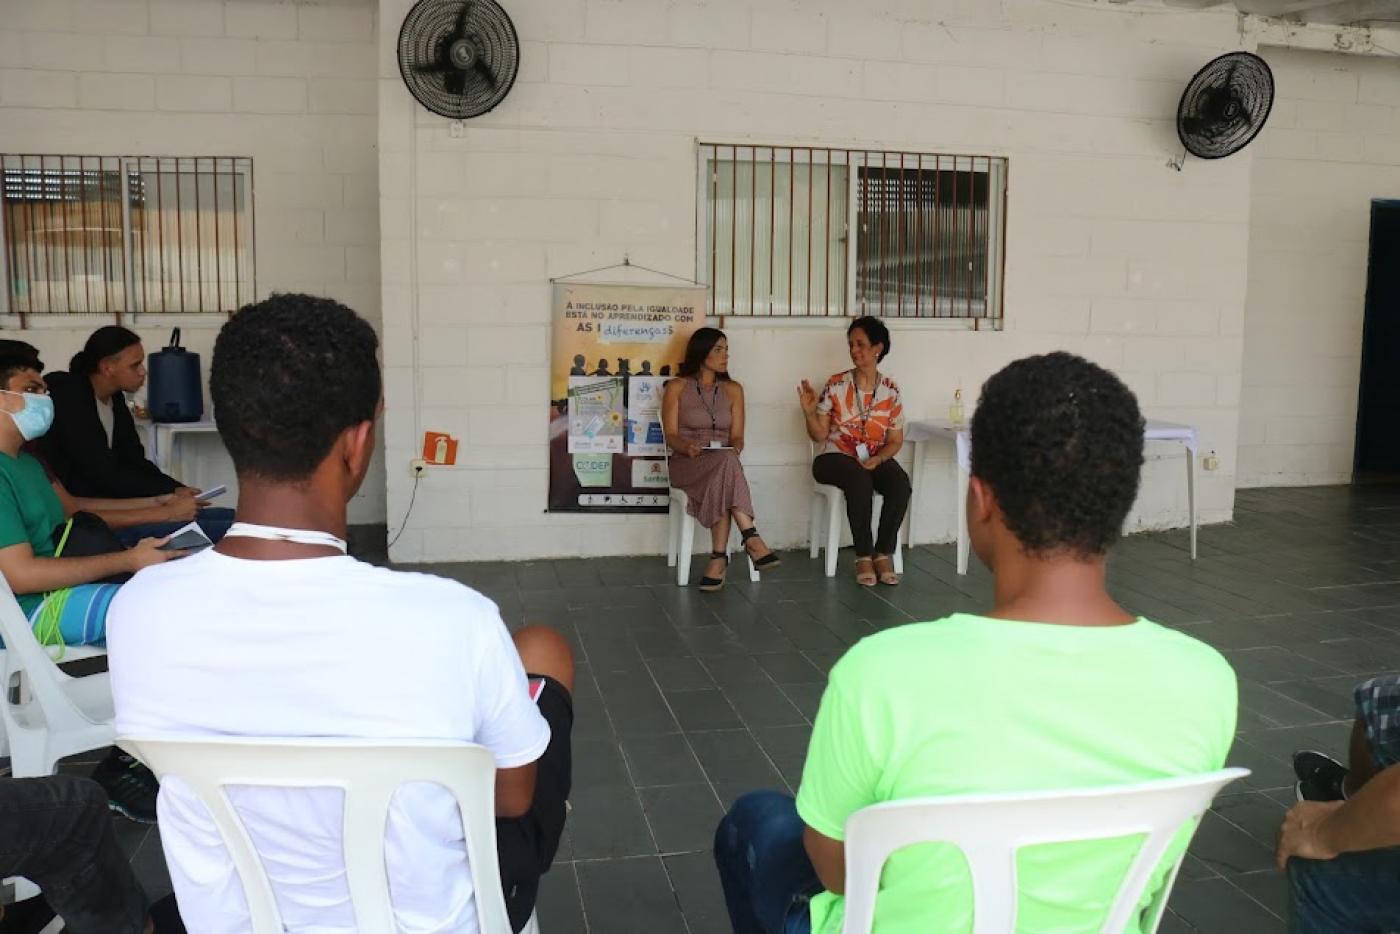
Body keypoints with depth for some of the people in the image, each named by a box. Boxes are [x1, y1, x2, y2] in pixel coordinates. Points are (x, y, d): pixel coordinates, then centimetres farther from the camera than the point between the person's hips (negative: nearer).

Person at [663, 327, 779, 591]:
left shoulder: (733, 389, 15)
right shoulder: (676, 388, 7)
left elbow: (737, 436, 9)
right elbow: (671, 436, 0)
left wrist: (734, 448, -15)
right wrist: (688, 447, -23)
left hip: (724, 462, 3)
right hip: (687, 464, -2)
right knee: (725, 462, -37)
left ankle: (719, 558, -38)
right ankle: (751, 539, -43)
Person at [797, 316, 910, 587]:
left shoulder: (890, 390, 3)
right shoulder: (836, 385, -2)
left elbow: (896, 440, 6)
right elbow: (819, 435, -1)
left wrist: (877, 459, -13)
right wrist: (809, 412, -20)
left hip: (875, 459, 2)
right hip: (836, 457, -2)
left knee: (900, 483, -29)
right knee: (860, 480, -36)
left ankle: (884, 553, -16)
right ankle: (863, 556, -24)